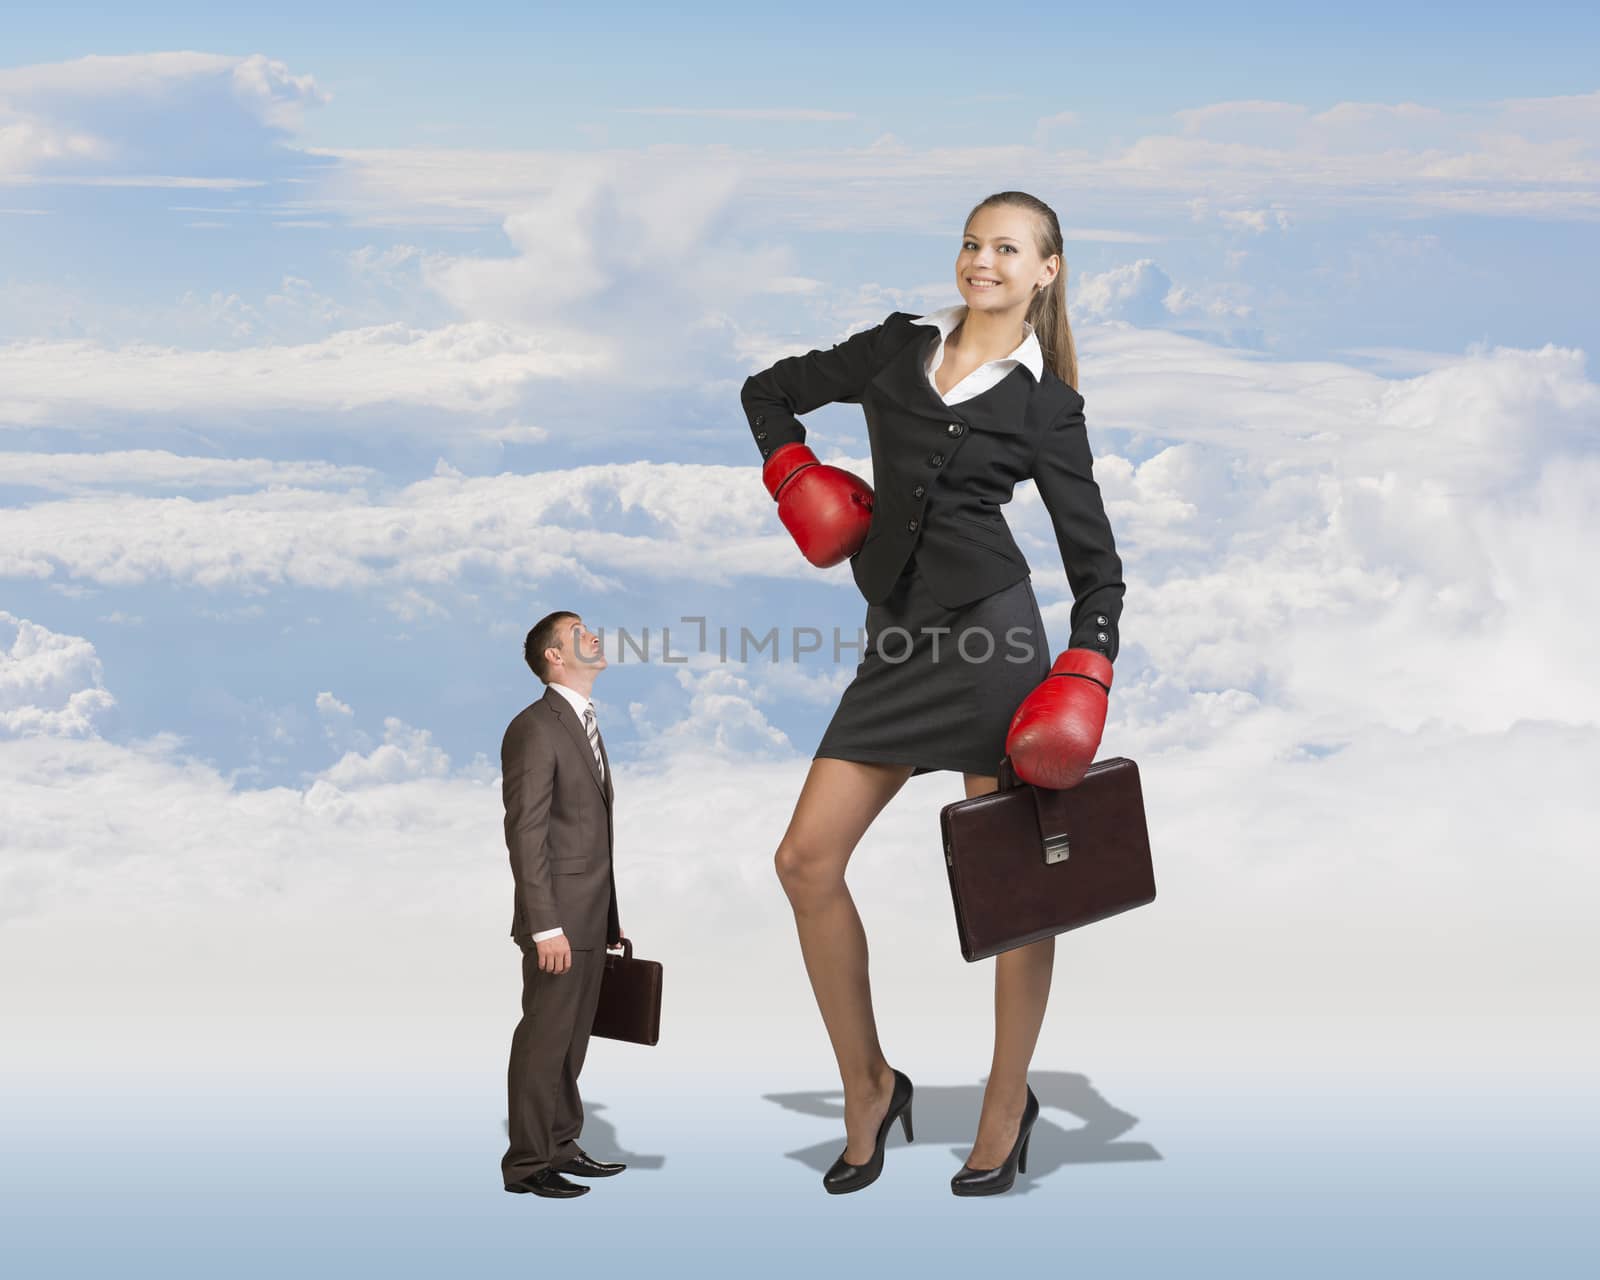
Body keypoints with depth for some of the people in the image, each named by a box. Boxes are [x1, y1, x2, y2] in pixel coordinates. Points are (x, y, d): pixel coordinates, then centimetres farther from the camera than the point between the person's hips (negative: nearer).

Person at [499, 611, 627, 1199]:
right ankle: (526, 1164, 7)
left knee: (572, 1037, 14)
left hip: (590, 917, 9)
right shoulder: (534, 727, -13)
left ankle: (560, 1145, 23)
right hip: (559, 919, -8)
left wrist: (609, 919, 15)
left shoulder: (584, 725, 16)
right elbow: (526, 834, -18)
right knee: (544, 1038, -2)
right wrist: (545, 927, -21)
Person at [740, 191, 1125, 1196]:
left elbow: (1095, 561, 3)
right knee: (807, 860, -2)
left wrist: (1085, 675, -10)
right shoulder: (898, 348, 12)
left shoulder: (1048, 406, 2)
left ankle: (1009, 1104, 16)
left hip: (989, 628, -4)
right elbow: (770, 391, 25)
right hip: (899, 642, 4)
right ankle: (869, 1088, 12)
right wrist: (792, 472, 8)